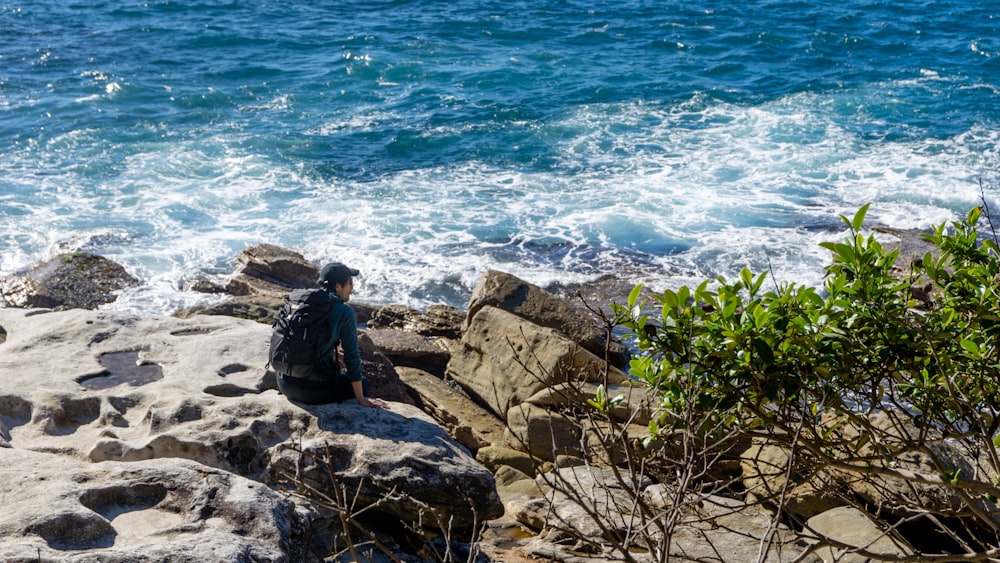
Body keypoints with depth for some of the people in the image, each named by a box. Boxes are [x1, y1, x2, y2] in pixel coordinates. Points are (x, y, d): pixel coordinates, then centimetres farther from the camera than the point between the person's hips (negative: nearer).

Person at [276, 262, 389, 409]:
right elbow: (352, 355, -10)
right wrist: (361, 399, -4)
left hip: (284, 383, 6)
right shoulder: (344, 312, -12)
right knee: (364, 383, 20)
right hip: (313, 389, -6)